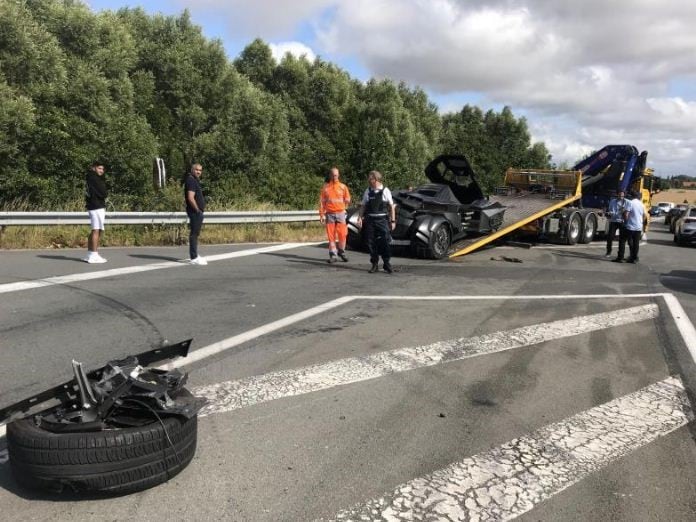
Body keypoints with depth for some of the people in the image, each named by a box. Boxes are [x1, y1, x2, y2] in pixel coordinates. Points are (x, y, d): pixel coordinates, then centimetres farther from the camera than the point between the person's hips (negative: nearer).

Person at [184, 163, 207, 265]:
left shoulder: (195, 180, 18)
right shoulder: (191, 181, -14)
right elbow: (190, 198, -23)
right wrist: (198, 210, -17)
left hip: (197, 212, 11)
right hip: (195, 212, -11)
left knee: (195, 234, 16)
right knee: (194, 233, -8)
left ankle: (195, 255, 25)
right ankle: (194, 258, -6)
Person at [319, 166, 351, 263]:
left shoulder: (343, 187, 7)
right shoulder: (325, 187, 6)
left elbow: (347, 200, 14)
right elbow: (322, 202, 4)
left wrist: (346, 201, -4)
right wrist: (322, 214, -1)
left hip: (340, 213, 0)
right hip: (329, 214, 0)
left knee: (342, 234, -3)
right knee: (331, 235, 1)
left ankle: (341, 252, 16)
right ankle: (333, 254, 8)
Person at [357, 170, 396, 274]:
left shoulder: (385, 191, -1)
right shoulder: (368, 191, 7)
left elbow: (391, 206, 2)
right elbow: (363, 206, 10)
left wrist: (393, 221, -2)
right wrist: (360, 218, -1)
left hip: (382, 220, -3)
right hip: (370, 220, 3)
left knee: (385, 242, -4)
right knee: (371, 243, 5)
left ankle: (387, 264, 8)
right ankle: (374, 264, 17)